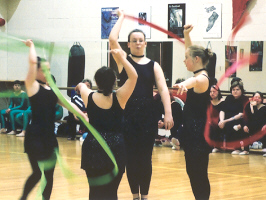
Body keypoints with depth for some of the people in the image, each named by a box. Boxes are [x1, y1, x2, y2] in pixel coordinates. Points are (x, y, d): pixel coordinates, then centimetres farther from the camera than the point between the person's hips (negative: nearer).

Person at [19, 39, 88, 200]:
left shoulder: (52, 90, 13)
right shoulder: (32, 86, -7)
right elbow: (33, 62, -18)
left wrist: (82, 115, -5)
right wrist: (31, 45, -3)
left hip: (50, 136, 7)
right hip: (35, 136, -7)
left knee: (49, 174, 8)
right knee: (38, 173, -8)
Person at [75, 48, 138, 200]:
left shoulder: (89, 97, -2)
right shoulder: (119, 97, -6)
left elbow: (81, 86, 22)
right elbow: (134, 76, -1)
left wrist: (81, 86, 45)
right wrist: (122, 58, 0)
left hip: (93, 148, 1)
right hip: (116, 148, -1)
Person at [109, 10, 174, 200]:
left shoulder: (153, 65, 6)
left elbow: (163, 89, -5)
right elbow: (112, 39, -11)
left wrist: (168, 114, -17)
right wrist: (122, 17, 0)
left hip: (148, 116, 1)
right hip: (127, 116, -1)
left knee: (145, 158, 5)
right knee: (131, 158, 3)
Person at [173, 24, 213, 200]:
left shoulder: (202, 78, -20)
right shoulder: (199, 74, 9)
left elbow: (195, 80, -47)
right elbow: (191, 51, 24)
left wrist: (185, 84, -69)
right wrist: (186, 34, 13)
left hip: (199, 132, -10)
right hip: (193, 130, 10)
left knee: (199, 174, -6)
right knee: (193, 171, 15)